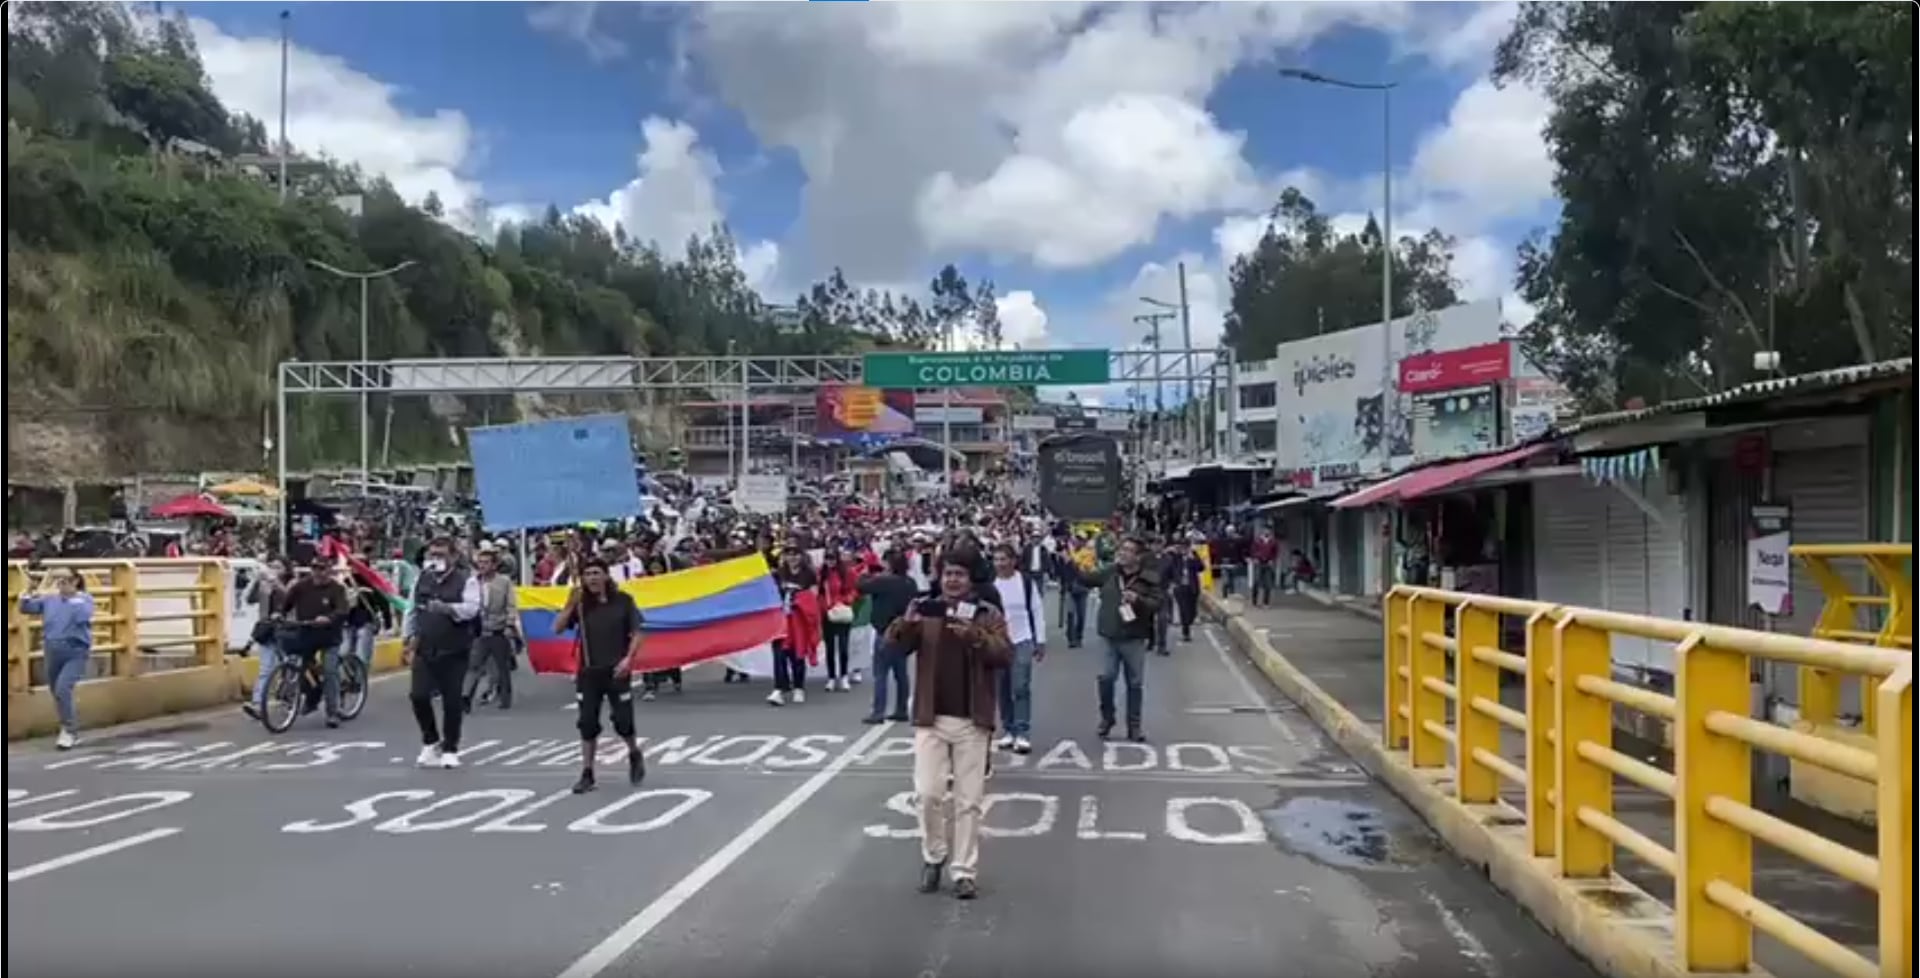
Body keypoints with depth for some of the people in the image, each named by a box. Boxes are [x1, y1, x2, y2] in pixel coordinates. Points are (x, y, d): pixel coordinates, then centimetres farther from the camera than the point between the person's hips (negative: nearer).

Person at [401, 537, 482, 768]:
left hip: (454, 651, -4)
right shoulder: (422, 579, 9)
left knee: (452, 701, 0)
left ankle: (450, 749, 15)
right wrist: (407, 638, 14)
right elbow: (412, 611, 17)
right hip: (425, 650, 4)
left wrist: (446, 608, -37)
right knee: (418, 696, -3)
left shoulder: (466, 580, -6)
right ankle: (430, 741, 20)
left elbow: (471, 609, -21)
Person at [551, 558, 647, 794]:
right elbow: (558, 629, -6)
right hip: (588, 672, 2)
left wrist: (628, 658, -12)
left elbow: (636, 633, 0)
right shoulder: (581, 604, 1)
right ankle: (587, 774, 12)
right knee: (587, 724, 2)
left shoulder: (623, 600, -3)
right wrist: (570, 605, -16)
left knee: (622, 721, -4)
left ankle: (634, 755, 26)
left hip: (616, 671, -2)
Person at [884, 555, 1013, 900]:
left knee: (969, 801, 3)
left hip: (972, 721, 0)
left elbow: (1005, 654, -11)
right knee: (928, 793, -3)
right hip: (931, 719, 1)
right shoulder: (926, 613, 5)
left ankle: (965, 871, 12)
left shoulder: (988, 616, 2)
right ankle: (933, 857, 20)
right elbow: (894, 646, -6)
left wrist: (975, 635, -27)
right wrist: (906, 624, -27)